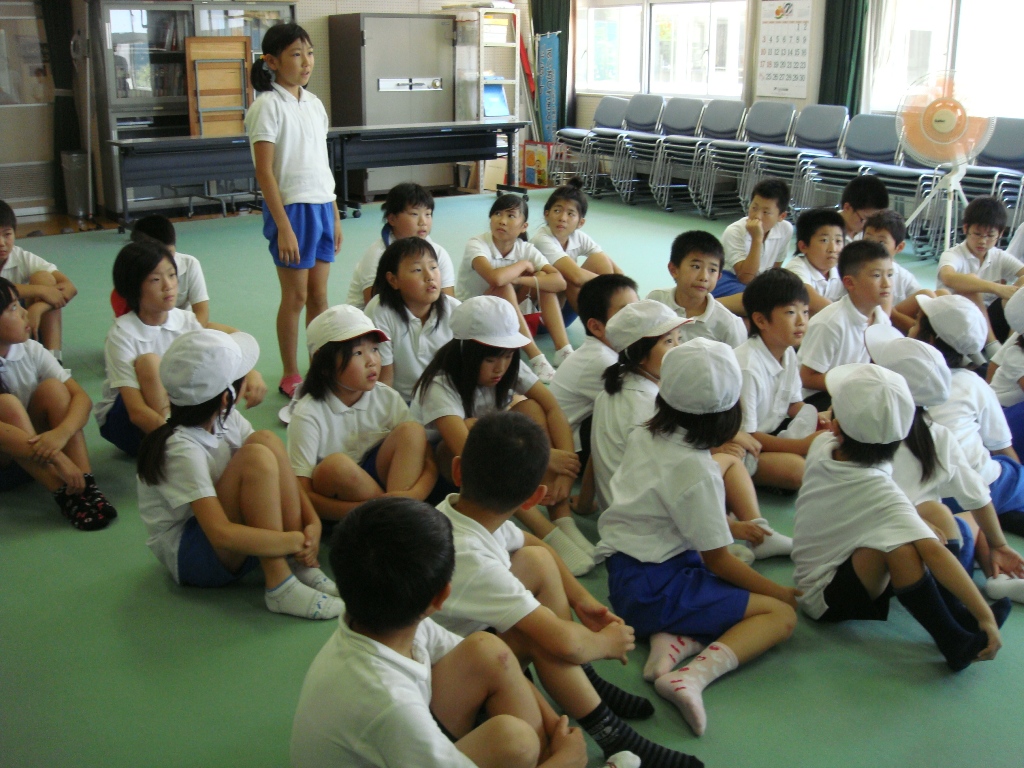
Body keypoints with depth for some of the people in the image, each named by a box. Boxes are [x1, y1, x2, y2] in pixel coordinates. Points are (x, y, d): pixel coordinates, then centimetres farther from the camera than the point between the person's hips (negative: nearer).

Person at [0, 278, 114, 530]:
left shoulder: (31, 351, -5)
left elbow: (81, 397, -13)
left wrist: (61, 433, -35)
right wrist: (56, 457, -41)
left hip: (39, 448, 4)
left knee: (52, 388, -20)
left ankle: (85, 486, -28)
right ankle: (67, 496, -34)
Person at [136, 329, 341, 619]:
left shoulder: (226, 420, -2)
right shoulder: (182, 450, -26)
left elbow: (282, 475, -3)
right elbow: (222, 535, -34)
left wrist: (313, 522, -20)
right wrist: (298, 541, -29)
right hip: (188, 556, -8)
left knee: (266, 440, -16)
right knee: (256, 457, -28)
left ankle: (302, 567, -18)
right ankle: (280, 587, -27)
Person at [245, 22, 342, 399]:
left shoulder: (313, 103, 11)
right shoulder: (268, 105, -9)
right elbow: (264, 171, -13)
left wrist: (335, 215, 13)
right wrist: (283, 226, -18)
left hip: (321, 206, 6)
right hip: (292, 208, -6)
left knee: (319, 295, 11)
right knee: (295, 296, 1)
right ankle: (290, 375, 14)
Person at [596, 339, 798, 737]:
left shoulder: (644, 436, 3)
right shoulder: (696, 471, -20)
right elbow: (718, 560, -12)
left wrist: (729, 525, 28)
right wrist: (784, 593, 0)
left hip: (624, 576, 9)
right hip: (654, 591, -8)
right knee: (781, 614, -3)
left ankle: (673, 640, -4)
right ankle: (693, 676, -23)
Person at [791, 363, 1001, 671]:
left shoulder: (822, 446, -9)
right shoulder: (878, 492, -30)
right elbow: (934, 553, -38)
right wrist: (986, 617, -37)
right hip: (827, 599, -8)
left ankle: (957, 614, -8)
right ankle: (954, 641, -28)